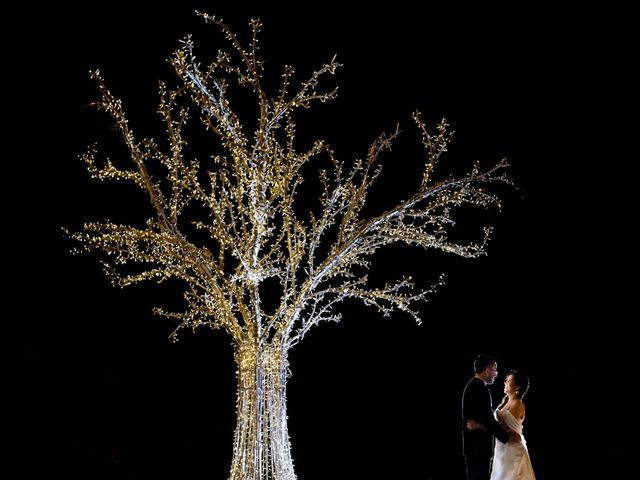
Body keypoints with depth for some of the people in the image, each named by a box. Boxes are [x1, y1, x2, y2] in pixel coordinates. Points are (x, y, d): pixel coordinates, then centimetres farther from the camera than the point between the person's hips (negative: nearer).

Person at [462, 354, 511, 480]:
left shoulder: (472, 386, 13)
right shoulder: (480, 389, -19)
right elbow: (489, 420, -22)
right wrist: (508, 437, -14)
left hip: (473, 445, 10)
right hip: (479, 447, -10)